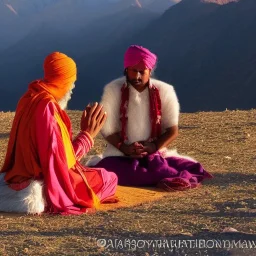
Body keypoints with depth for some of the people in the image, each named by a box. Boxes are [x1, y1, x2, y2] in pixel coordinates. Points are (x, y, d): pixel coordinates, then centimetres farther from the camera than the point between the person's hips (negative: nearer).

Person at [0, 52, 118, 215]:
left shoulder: (30, 99, 5)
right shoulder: (47, 106, -23)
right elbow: (60, 158, -21)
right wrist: (88, 134, -10)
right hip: (43, 184, -10)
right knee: (109, 179, 3)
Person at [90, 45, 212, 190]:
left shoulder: (165, 91, -3)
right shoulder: (113, 90, -6)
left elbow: (173, 130, -1)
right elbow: (108, 130, -4)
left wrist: (153, 147, -18)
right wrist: (125, 149, -21)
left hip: (156, 154, 1)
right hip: (121, 155, -1)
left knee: (192, 169, -22)